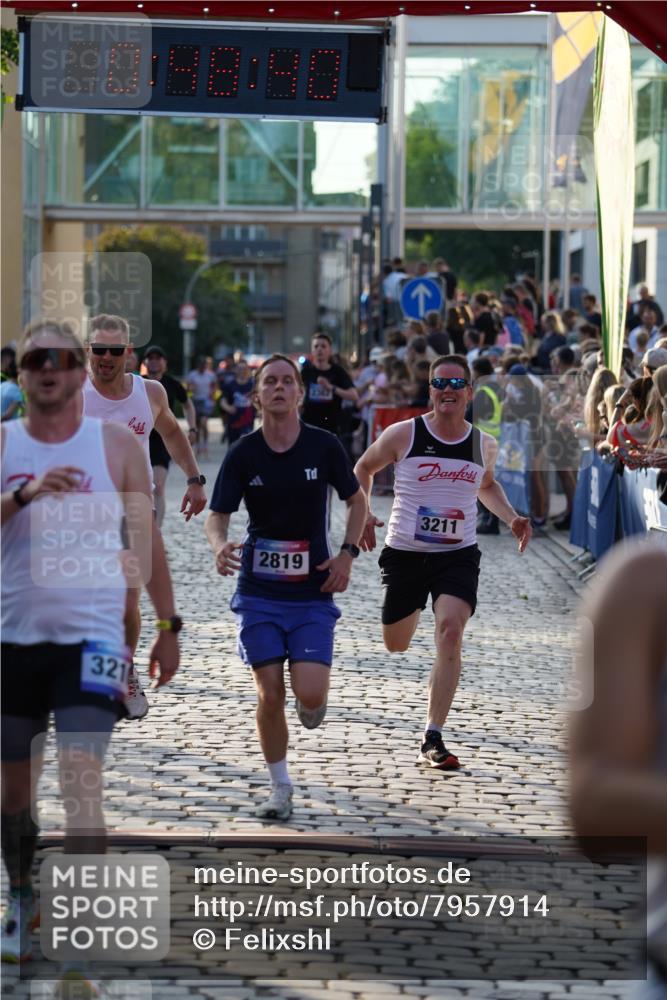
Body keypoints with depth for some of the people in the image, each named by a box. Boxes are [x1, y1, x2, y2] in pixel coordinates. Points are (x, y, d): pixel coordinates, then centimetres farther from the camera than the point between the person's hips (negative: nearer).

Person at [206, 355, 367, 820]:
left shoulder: (324, 445, -4)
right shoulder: (243, 453, -4)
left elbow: (357, 501, 9)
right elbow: (218, 516, -2)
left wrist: (347, 553, -4)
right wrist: (220, 546, -24)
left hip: (313, 593, -1)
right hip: (259, 591, 1)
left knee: (310, 694, -13)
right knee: (270, 695, -2)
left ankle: (313, 704, 26)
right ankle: (280, 788, 16)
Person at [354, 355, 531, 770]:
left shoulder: (484, 445, 3)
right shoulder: (403, 435, -7)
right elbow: (364, 467, 9)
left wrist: (512, 518, 7)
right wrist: (361, 513, -6)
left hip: (458, 554, 0)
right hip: (405, 552, 0)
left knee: (450, 633, -22)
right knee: (396, 645, 12)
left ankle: (433, 739, -17)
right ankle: (413, 608, 54)